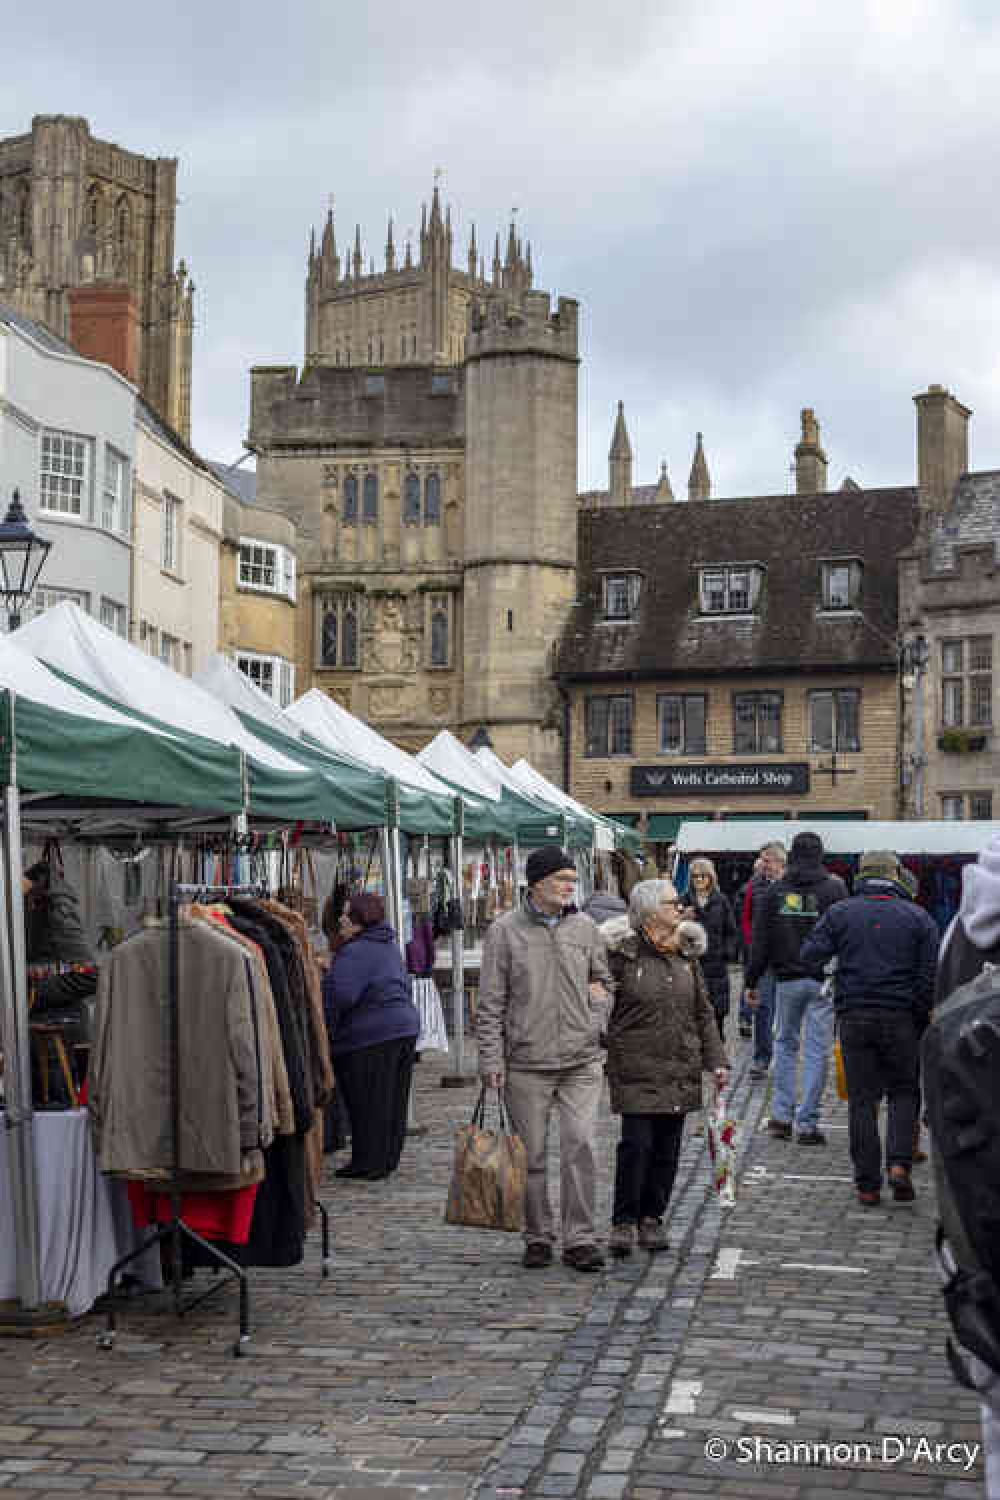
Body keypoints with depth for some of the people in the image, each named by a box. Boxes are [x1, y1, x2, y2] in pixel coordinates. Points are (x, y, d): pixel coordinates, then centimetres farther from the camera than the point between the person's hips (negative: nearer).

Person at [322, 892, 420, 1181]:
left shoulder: (356, 952, -17)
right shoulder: (390, 946, 14)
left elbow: (340, 995, -24)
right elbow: (405, 986, 22)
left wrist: (325, 1028, -11)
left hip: (371, 1037, -9)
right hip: (405, 1027, 9)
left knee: (367, 1105, 0)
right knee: (393, 1101, 14)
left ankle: (368, 1164, 5)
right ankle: (388, 1160, 22)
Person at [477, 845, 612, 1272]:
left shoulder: (584, 927, 6)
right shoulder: (504, 931, -3)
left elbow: (603, 980, 20)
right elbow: (491, 1002, -2)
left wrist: (597, 1020, 4)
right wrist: (491, 1058, -6)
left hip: (581, 1060, 2)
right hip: (526, 1064, -2)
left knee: (581, 1147, -7)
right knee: (531, 1154, 6)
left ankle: (579, 1238, 2)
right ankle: (538, 1237, 20)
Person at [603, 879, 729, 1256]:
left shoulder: (686, 953, 12)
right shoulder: (621, 953, -6)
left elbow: (704, 1013, 16)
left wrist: (716, 1060, 10)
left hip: (680, 1070, 5)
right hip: (636, 1070, -5)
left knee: (667, 1148, 7)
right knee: (636, 1144, -9)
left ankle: (652, 1218, 20)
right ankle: (623, 1221, 4)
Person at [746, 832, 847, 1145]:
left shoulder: (774, 891, 2)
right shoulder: (835, 889, -4)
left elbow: (760, 942, 3)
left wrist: (751, 981, 9)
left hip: (787, 980, 2)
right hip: (824, 981, -2)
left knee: (785, 1044, 17)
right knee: (817, 1051, 2)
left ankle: (781, 1116, 15)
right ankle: (807, 1124, 2)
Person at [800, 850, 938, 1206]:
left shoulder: (840, 912, 2)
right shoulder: (917, 916, 3)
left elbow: (810, 953, -4)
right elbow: (930, 976, 0)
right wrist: (923, 1021, 7)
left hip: (854, 1016, 0)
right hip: (901, 1017, 0)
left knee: (862, 1099, 5)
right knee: (904, 1092, 14)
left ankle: (867, 1184, 6)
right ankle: (899, 1164, -4)